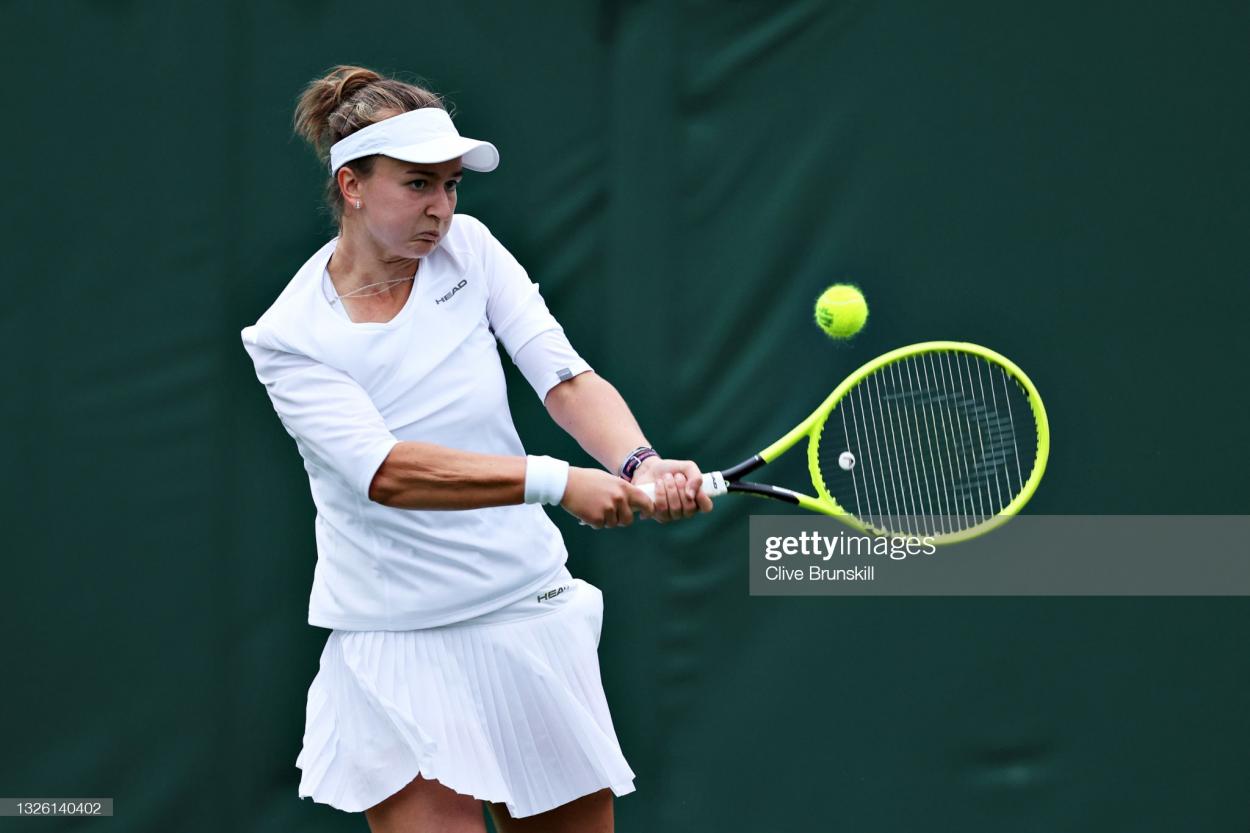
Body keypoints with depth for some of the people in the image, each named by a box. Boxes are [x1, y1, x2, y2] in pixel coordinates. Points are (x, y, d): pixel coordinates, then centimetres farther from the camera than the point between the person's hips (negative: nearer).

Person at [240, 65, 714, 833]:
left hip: (532, 615, 3)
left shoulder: (468, 247, 0)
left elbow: (566, 377, -10)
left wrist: (640, 464, -31)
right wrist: (558, 481, -34)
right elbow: (388, 473, -23)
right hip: (395, 647, -3)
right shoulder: (288, 337, -10)